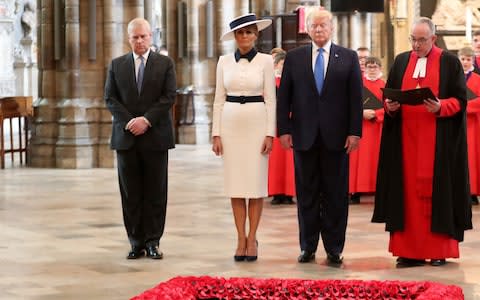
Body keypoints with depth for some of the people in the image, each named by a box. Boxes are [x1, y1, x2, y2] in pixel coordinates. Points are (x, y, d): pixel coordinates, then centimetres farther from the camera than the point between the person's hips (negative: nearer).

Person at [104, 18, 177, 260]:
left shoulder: (165, 63, 6)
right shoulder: (116, 65, 11)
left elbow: (169, 96, -3)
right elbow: (110, 98, 5)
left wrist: (146, 120, -13)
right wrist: (129, 121, -9)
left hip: (156, 136, -1)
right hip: (126, 137, 2)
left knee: (155, 192, 1)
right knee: (130, 192, 3)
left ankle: (153, 241, 6)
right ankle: (136, 242, 8)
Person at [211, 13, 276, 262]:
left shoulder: (265, 61, 0)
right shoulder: (224, 62, 6)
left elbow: (270, 99, -2)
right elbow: (219, 99, 7)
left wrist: (270, 134, -8)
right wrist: (216, 133, 1)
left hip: (257, 124, -2)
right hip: (231, 125, 2)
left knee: (256, 183, 0)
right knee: (235, 184, 3)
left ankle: (252, 239, 8)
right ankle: (241, 239, 10)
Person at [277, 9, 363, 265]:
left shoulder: (348, 57, 5)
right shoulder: (294, 58, 7)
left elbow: (355, 97, 1)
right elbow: (283, 97, 6)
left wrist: (354, 132, -6)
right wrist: (284, 130, -2)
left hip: (336, 136, -1)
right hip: (304, 136, 1)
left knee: (336, 195, 3)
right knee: (307, 193, 7)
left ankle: (334, 249, 10)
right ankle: (308, 247, 15)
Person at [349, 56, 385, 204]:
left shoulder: (384, 86, 8)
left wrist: (375, 113, -15)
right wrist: (361, 112, -16)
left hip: (378, 128, 1)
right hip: (360, 127, -1)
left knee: (376, 158, 0)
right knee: (359, 159, -4)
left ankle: (378, 190, 2)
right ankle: (355, 193, -4)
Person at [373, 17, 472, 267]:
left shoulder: (449, 62, 2)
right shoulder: (401, 61, 12)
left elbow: (459, 99, -2)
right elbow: (388, 95, 13)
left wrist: (440, 107, -20)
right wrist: (390, 105, -8)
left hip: (438, 140, -3)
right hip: (406, 138, 3)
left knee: (437, 190, -1)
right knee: (407, 191, 0)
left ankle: (438, 250, 5)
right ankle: (410, 250, 3)